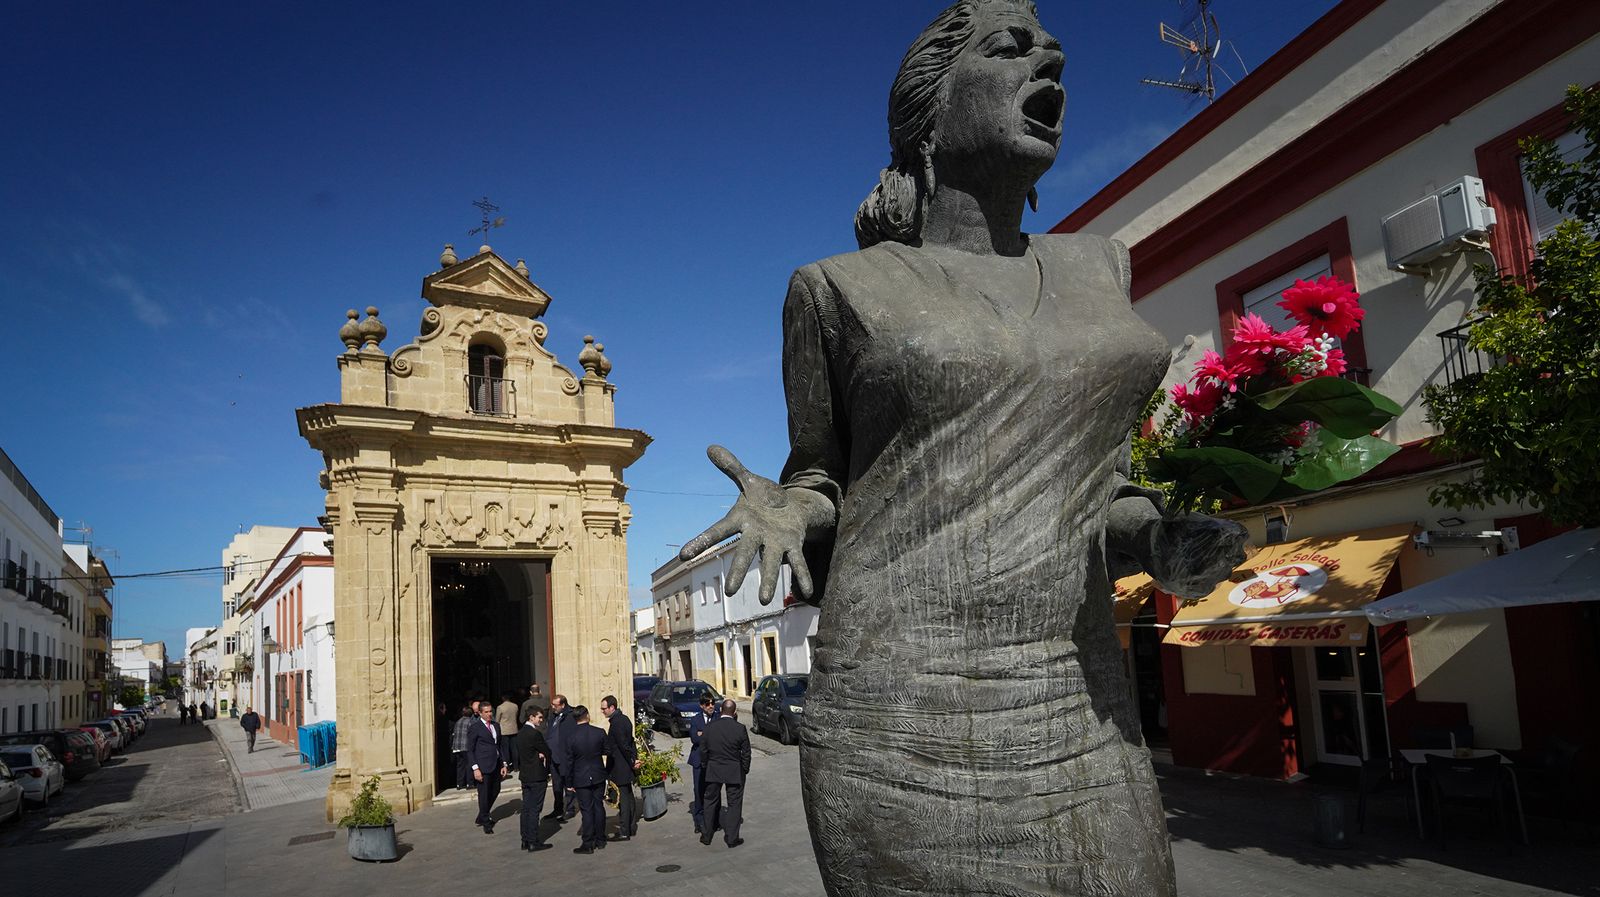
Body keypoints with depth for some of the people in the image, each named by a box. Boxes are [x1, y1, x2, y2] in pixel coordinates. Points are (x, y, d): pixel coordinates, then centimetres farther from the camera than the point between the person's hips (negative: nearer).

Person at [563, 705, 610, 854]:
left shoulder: (569, 737, -14)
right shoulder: (600, 733, -9)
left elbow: (569, 762, -9)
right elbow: (608, 752, 5)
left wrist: (569, 783, 1)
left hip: (581, 779, -2)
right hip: (599, 776, 2)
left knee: (587, 810, 4)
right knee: (599, 807, 14)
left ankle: (588, 844, 7)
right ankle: (600, 840, 22)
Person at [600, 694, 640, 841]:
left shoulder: (615, 723, -20)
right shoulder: (624, 718, 10)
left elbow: (623, 745, -21)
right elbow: (630, 741, 13)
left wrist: (632, 762, -11)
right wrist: (634, 759, 8)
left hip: (619, 768, -10)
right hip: (627, 768, 10)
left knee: (623, 798, -3)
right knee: (628, 796, 16)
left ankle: (624, 832, 2)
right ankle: (631, 827, 26)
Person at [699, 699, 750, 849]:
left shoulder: (709, 726, -7)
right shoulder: (740, 728, -14)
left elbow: (703, 749, 2)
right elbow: (746, 752, -7)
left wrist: (705, 765, 16)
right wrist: (745, 770, 7)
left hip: (713, 771, 3)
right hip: (734, 772, -2)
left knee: (710, 802, 17)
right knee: (734, 804, 9)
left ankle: (707, 836, 25)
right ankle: (732, 838, 11)